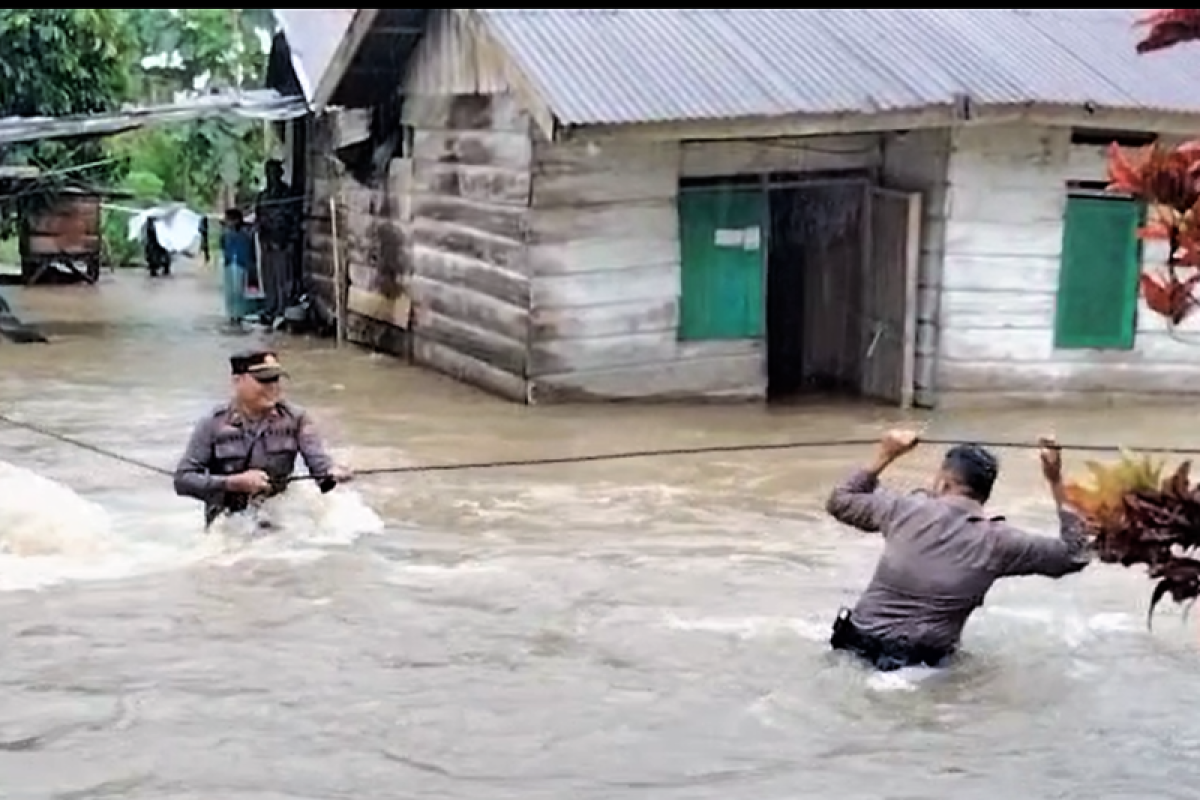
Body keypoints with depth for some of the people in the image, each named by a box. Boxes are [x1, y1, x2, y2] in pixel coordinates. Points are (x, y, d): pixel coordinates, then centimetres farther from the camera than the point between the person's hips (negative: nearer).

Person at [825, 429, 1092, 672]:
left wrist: (885, 456, 14)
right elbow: (1075, 554, 4)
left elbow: (839, 502, 10)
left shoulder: (905, 510, -7)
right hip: (920, 667, -3)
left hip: (856, 647, 3)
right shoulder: (996, 541, -9)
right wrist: (1056, 483, 3)